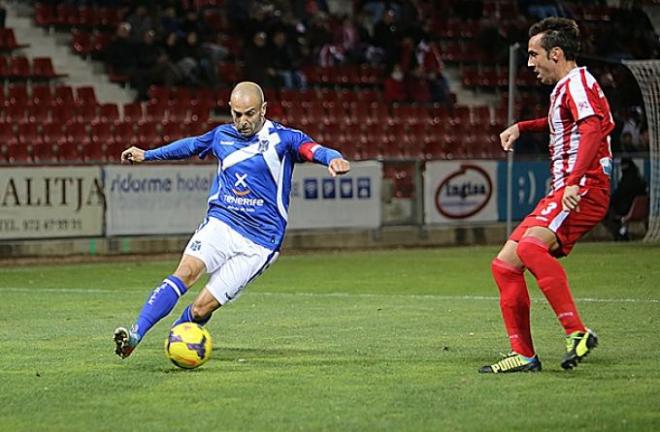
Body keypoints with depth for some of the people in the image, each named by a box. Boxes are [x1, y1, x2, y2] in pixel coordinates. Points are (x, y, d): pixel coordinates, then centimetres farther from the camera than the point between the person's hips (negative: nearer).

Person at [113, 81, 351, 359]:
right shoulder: (222, 136, 11)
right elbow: (190, 145, 31)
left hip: (259, 243, -3)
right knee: (186, 272, -26)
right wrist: (146, 155, 38)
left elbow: (311, 149, -22)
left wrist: (332, 158, -44)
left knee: (201, 309, -11)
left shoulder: (281, 139, -3)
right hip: (220, 224, 3)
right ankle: (135, 335, -32)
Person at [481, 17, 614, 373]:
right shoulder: (563, 89, 24)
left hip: (584, 189, -11)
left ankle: (577, 332, -34)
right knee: (504, 264, 5)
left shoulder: (577, 82, -7)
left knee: (530, 246, -34)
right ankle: (523, 355, 8)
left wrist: (574, 182, -35)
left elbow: (593, 129, -25)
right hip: (562, 194, 11)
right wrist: (522, 127, 36)